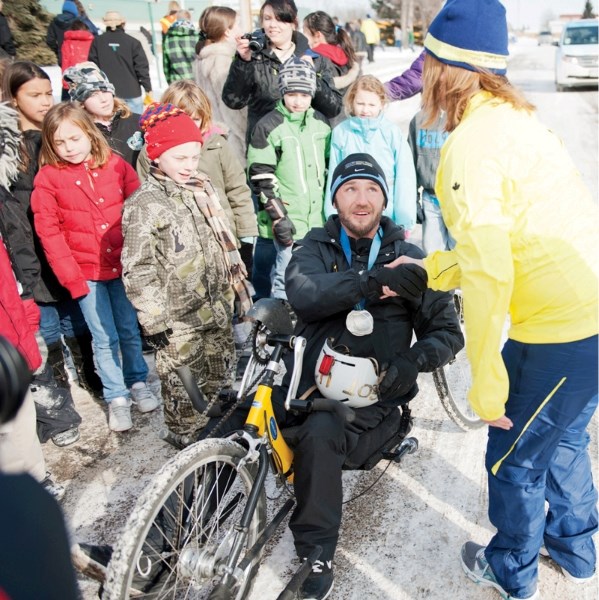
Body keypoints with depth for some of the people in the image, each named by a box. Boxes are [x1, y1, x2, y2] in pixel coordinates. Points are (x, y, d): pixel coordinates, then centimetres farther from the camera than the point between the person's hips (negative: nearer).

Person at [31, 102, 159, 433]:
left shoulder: (116, 165, -1)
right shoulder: (47, 178, -4)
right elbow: (49, 234, -6)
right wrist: (71, 278, -10)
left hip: (124, 266, 1)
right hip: (87, 273, -1)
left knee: (131, 330, 14)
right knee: (105, 338, 6)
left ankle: (137, 382, 35)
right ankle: (116, 397, 24)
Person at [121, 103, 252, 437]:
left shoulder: (203, 189, 7)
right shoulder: (144, 205, -15)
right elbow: (138, 270, -16)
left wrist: (236, 288, 19)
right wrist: (154, 321, -17)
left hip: (218, 310, 7)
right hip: (179, 322, -7)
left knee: (221, 385, 22)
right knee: (186, 394, 5)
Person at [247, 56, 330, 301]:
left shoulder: (321, 122, 10)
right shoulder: (268, 126, -8)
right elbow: (261, 177, -10)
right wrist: (278, 216, -13)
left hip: (318, 217, 6)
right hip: (288, 219, -6)